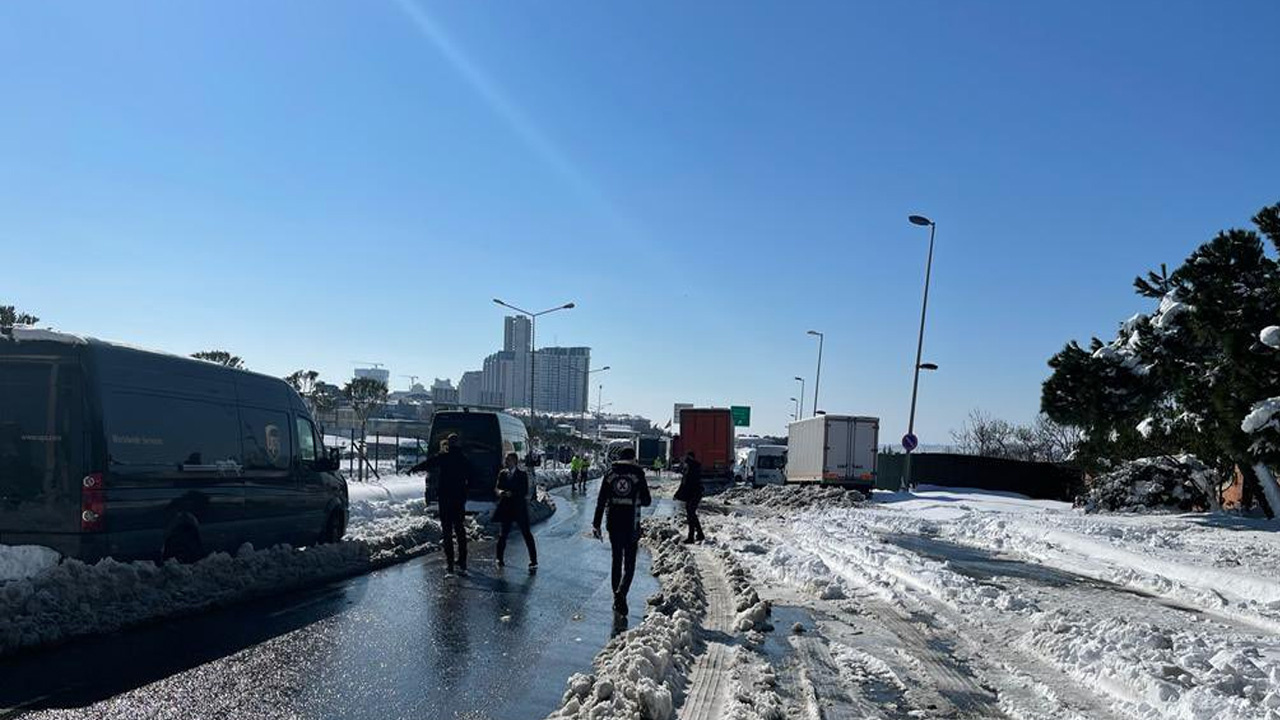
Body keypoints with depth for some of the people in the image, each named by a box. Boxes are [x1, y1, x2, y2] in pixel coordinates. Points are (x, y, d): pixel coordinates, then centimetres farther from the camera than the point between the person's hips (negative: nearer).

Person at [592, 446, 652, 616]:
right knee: (629, 563, 4)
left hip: (613, 524, 3)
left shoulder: (610, 473, 2)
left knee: (616, 560, 16)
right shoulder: (638, 474, -5)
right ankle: (621, 593, -19)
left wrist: (596, 524, 2)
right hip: (631, 525, -3)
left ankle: (617, 599, 21)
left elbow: (601, 500, 0)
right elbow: (647, 501, -2)